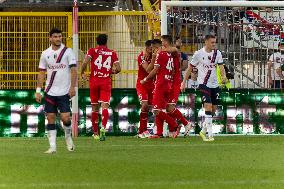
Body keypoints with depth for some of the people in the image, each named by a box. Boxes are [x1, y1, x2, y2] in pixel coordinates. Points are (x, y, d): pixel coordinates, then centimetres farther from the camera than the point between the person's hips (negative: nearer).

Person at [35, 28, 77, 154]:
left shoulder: (68, 52, -2)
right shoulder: (45, 54, 6)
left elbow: (73, 70, -5)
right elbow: (41, 73, 10)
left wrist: (73, 87, -14)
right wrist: (38, 91, 4)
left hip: (64, 91, -3)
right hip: (50, 92, 3)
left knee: (65, 118, -9)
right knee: (50, 118, 0)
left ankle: (68, 136, 21)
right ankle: (52, 147, 4)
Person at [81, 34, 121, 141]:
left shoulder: (92, 51, 4)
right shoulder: (112, 53, 7)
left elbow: (85, 62, -13)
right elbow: (118, 69, 1)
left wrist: (82, 73, 2)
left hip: (94, 81, 1)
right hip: (106, 82, -1)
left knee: (95, 108, 12)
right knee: (105, 106, -8)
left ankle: (96, 133, 20)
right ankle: (103, 127, -34)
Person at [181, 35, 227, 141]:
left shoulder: (217, 53, 4)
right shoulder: (198, 54, -7)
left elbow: (221, 66, -6)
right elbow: (190, 68, 1)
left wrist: (224, 76, -26)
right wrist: (184, 82, 1)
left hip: (215, 84, 5)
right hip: (203, 84, -5)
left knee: (213, 110, 8)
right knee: (208, 107, -17)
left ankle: (203, 131, 26)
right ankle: (210, 134, -18)